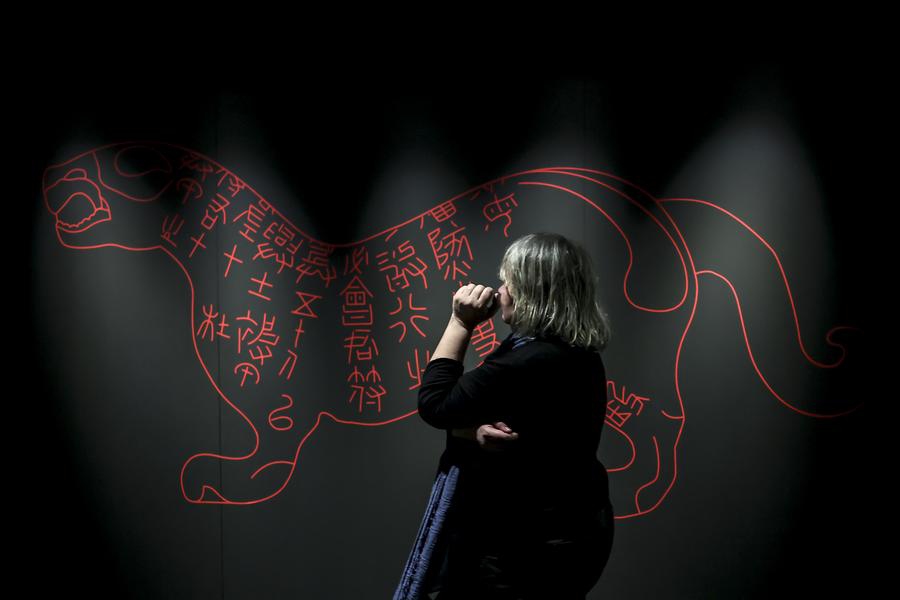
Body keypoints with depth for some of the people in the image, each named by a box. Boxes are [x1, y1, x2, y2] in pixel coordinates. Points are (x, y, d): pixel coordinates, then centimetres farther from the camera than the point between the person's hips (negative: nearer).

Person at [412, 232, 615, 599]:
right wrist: (479, 432, -19)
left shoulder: (529, 363, -27)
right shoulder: (577, 355, 5)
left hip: (533, 544, -9)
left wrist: (461, 323, -13)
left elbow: (434, 407, -19)